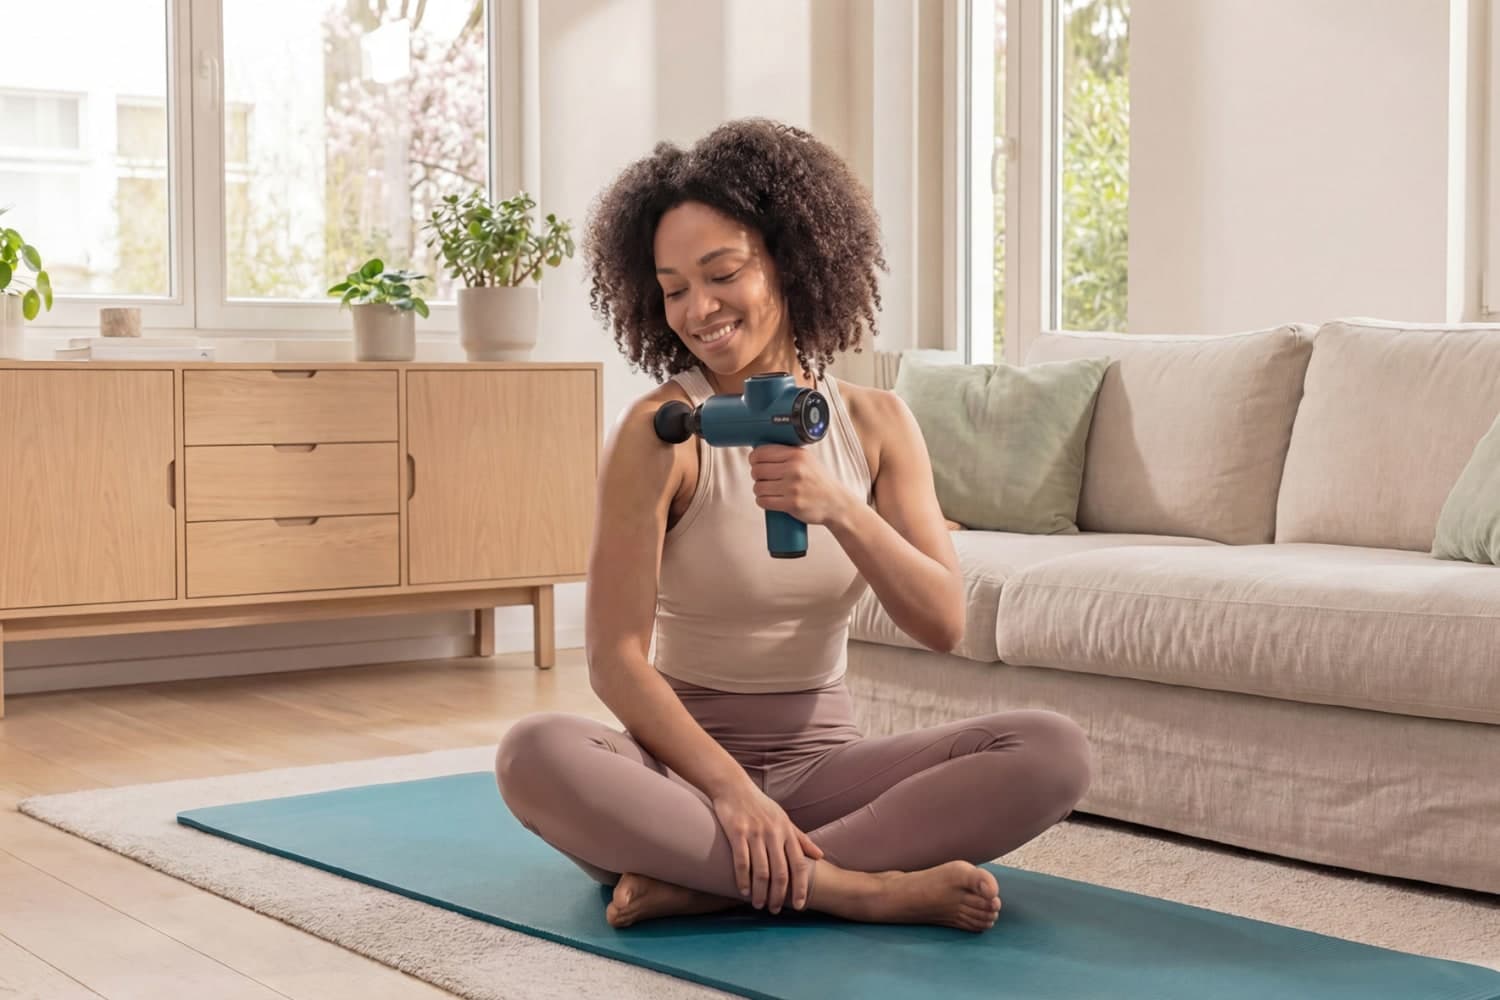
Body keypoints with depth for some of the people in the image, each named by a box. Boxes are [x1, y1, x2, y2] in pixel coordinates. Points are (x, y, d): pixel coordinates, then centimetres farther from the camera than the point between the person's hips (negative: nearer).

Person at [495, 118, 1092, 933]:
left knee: (1053, 751, -21)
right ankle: (852, 887, -29)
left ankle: (705, 882, -25)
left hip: (821, 756, 4)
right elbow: (614, 658, -14)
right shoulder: (659, 432, -8)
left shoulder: (875, 423, 3)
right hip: (687, 758, -3)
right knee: (534, 755, -34)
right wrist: (731, 789, -27)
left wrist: (838, 508, -23)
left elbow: (943, 623, -6)